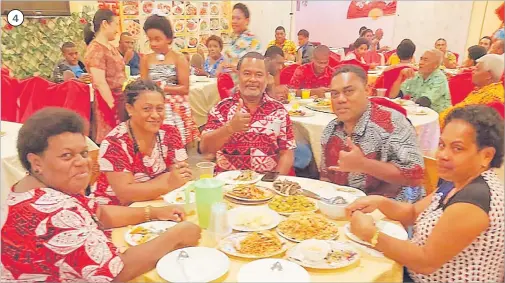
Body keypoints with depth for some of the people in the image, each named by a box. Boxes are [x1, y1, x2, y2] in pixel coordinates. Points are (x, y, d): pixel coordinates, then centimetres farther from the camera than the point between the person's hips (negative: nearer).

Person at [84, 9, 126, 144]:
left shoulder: (111, 47, 14)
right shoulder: (95, 49, -13)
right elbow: (100, 83, -20)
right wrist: (113, 106, -21)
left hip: (121, 99, 8)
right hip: (109, 102, -8)